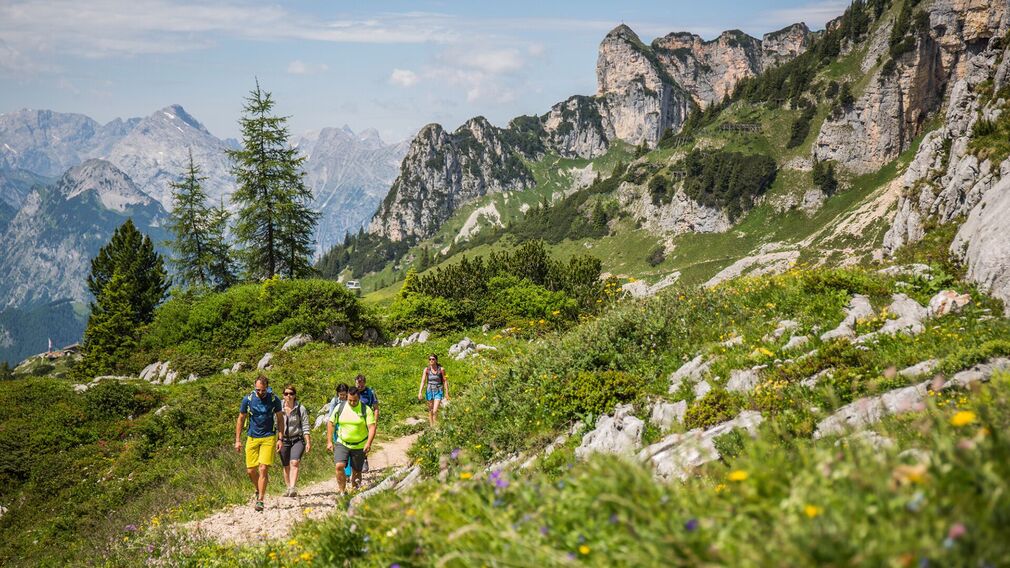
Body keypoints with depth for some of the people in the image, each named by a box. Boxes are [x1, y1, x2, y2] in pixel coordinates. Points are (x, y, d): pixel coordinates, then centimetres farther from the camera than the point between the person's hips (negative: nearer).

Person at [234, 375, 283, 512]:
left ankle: (260, 500, -6)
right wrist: (238, 440, 3)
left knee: (263, 469, -12)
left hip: (268, 438, -2)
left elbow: (280, 419, 5)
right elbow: (240, 419, 6)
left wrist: (280, 439, 1)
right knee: (251, 470, 2)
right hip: (252, 438, 2)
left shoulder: (274, 400, -6)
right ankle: (259, 490, 30)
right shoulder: (248, 399, -5)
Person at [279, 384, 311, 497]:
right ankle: (288, 488, 21)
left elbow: (305, 427, 1)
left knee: (294, 462, -20)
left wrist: (308, 442, -4)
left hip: (297, 440, -2)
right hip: (283, 440, 3)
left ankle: (293, 488, -28)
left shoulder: (300, 409, -1)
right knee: (286, 466, 8)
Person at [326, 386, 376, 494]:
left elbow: (372, 427, -12)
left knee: (356, 471, 7)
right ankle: (342, 491, -8)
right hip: (342, 444, 1)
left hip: (359, 446, -1)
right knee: (339, 466, -19)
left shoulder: (365, 410, -7)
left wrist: (369, 443, -26)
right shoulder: (340, 407, -2)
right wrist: (329, 441, 1)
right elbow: (330, 423, 6)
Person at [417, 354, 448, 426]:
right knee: (430, 411, 10)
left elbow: (445, 381, -1)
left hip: (438, 391, -2)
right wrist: (420, 392, -17)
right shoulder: (426, 369, -4)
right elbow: (423, 381, -8)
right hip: (429, 391, 2)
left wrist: (447, 393, -2)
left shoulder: (441, 369, -7)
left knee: (435, 411, -14)